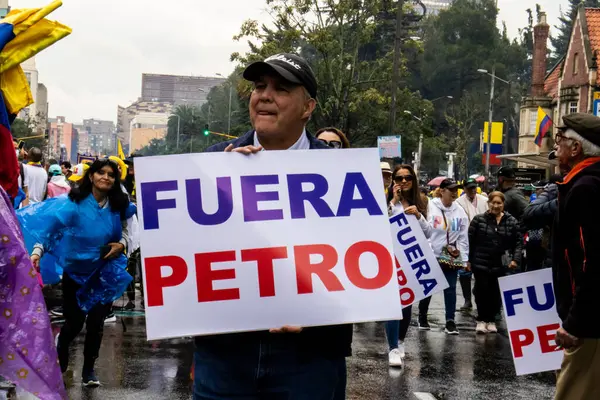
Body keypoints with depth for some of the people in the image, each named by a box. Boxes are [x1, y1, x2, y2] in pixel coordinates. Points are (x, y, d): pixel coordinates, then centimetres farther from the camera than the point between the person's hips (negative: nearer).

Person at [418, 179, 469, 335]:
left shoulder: (460, 211, 5)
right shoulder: (431, 207, -7)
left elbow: (463, 236, 7)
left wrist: (464, 258, 3)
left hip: (452, 257, 3)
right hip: (431, 255, -3)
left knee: (450, 288, 2)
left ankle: (450, 321, 5)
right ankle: (422, 317, 25)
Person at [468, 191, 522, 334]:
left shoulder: (512, 222, 2)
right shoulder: (478, 219, -1)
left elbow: (519, 241, 4)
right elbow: (470, 240, 1)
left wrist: (515, 259, -7)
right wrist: (468, 260, -1)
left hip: (501, 265, 1)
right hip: (481, 263, -1)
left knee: (496, 293, 6)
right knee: (482, 291, -1)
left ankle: (491, 320, 20)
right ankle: (481, 320, 13)